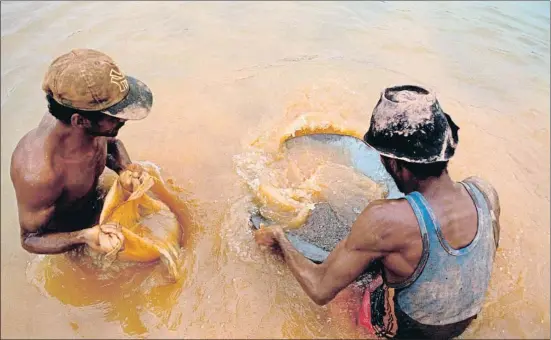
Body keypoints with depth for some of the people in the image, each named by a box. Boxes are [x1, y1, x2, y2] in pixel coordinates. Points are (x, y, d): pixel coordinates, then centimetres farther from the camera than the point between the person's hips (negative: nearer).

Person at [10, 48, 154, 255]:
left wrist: (124, 168, -24)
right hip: (66, 233, -5)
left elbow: (112, 142, -2)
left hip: (95, 198, 5)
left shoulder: (91, 127, -28)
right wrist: (83, 237, -47)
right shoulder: (38, 174, -45)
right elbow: (31, 239, -28)